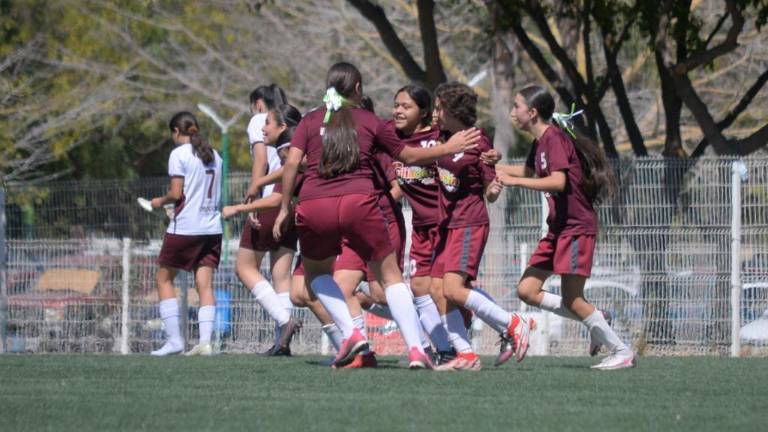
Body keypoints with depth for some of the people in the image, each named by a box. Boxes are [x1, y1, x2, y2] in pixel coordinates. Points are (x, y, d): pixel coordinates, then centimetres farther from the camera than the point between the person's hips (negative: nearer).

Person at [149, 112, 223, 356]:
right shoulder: (214, 156, 13)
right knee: (205, 284, 2)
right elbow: (215, 194, 15)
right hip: (212, 228, 6)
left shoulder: (179, 154, -7)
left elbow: (176, 193, -14)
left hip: (185, 227, -6)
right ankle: (205, 341, -12)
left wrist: (160, 201, 6)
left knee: (164, 279, 8)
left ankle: (174, 339, 1)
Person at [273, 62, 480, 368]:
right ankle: (415, 349, -3)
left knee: (316, 273, 26)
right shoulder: (370, 122, 15)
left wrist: (284, 208, 10)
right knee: (390, 275, 10)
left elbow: (292, 163, 4)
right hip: (358, 202, -1)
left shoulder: (310, 121, 16)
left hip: (313, 205, 1)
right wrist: (450, 148, 36)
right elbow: (410, 156, 23)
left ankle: (350, 333, 6)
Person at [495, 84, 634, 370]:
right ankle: (595, 325, 14)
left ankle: (622, 351, 2)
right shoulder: (540, 143, 12)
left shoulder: (554, 139, -15)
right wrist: (496, 168, 26)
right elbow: (529, 172, 34)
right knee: (527, 291, 5)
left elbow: (558, 181, -29)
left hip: (577, 227, -9)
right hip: (558, 228, 9)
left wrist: (513, 181, -27)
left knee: (572, 299, -9)